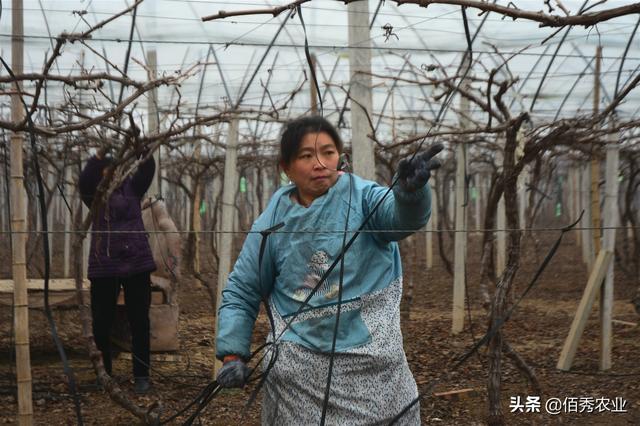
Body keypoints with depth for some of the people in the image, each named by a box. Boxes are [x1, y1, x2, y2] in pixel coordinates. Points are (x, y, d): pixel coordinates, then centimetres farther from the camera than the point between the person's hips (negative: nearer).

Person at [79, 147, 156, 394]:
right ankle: (102, 374, 18)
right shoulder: (94, 194, 5)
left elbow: (147, 170, -7)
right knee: (101, 322, 3)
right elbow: (84, 180, -15)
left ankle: (141, 375, 11)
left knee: (139, 321, 3)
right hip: (104, 265, 0)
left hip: (136, 263, 0)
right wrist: (99, 156, -29)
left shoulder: (132, 188, 8)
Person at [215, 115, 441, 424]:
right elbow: (241, 291, 6)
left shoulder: (363, 198, -7)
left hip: (372, 364, -1)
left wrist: (411, 189, -51)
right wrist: (233, 353, -5)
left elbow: (402, 215, -29)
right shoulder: (274, 220, -2)